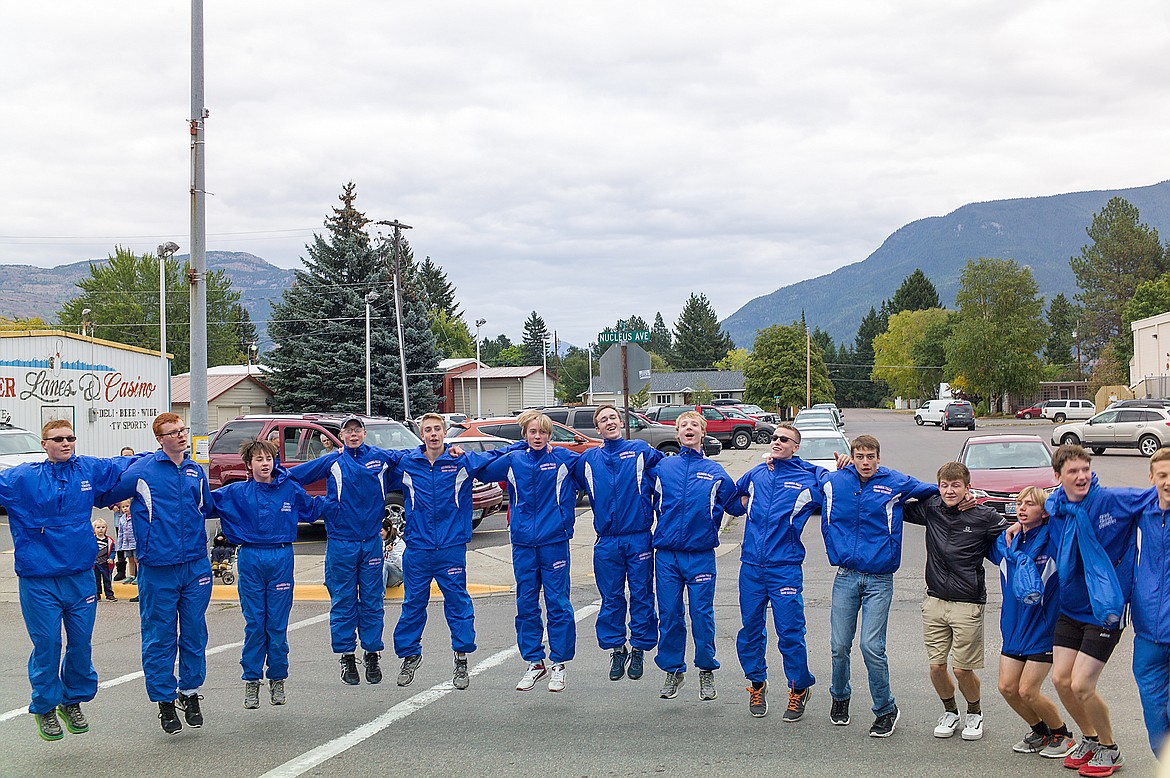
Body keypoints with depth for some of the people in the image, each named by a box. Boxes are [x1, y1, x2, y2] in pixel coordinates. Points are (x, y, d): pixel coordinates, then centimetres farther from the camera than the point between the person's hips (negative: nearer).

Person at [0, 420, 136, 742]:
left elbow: (129, 465, 17)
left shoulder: (92, 470, 4)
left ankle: (73, 701, 31)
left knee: (81, 643, 11)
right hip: (38, 580, -3)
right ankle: (44, 707, 21)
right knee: (47, 645, 2)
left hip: (81, 577, 3)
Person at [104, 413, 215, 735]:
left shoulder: (196, 471, 11)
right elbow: (105, 495, 2)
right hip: (158, 567, -4)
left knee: (194, 632, 9)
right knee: (160, 636, 3)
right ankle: (165, 700, 14)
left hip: (196, 564, 4)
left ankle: (190, 691, 24)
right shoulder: (142, 470, -5)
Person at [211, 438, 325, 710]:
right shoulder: (236, 493, 1)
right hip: (250, 559, 0)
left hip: (281, 558, 1)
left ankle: (278, 679, 16)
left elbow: (312, 508, 21)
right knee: (254, 623, 3)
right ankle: (252, 680, 12)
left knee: (278, 623, 4)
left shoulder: (290, 489, 5)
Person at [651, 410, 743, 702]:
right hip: (666, 555, 1)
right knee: (669, 615, 6)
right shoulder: (662, 468, 8)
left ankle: (707, 670, 17)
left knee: (702, 615, 1)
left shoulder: (716, 472, 7)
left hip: (701, 554, -1)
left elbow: (737, 507, 11)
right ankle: (673, 670, 20)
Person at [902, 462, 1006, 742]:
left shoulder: (985, 517, -5)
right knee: (936, 666, 3)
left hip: (968, 603, -3)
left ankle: (974, 713, 26)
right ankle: (950, 711, 29)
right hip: (935, 600, 3)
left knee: (962, 669, -1)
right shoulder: (931, 508, 4)